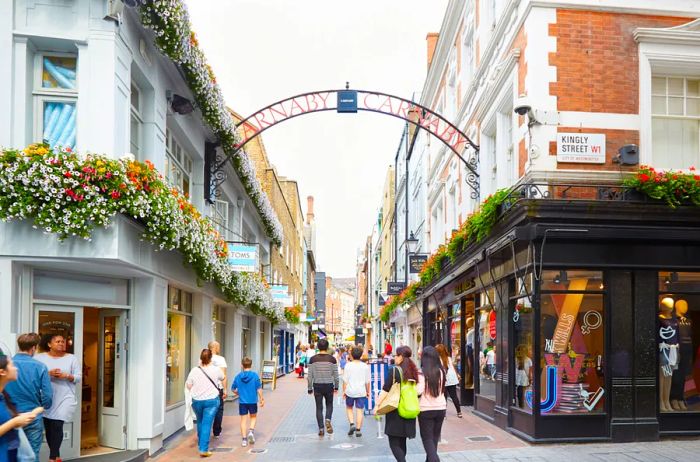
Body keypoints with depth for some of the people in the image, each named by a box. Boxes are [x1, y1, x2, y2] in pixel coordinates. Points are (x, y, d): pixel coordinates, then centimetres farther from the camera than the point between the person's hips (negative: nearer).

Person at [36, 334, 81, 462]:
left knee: (57, 426, -11)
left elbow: (78, 377, 3)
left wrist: (66, 376, -14)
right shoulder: (40, 358, 4)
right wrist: (48, 374, -17)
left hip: (65, 398, -1)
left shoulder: (72, 358, 5)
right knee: (48, 427, 6)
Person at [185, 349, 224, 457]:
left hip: (197, 400, 2)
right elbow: (222, 378, 12)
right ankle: (203, 449, -8)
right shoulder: (215, 370, -8)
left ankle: (200, 443, 37)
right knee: (207, 424, -2)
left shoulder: (194, 370, -7)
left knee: (200, 422, 23)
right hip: (212, 400, -2)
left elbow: (188, 385, 1)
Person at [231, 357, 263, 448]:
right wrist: (261, 399, 1)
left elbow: (233, 389, 7)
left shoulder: (238, 376, -1)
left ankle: (244, 439, 5)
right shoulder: (255, 375, -8)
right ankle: (251, 431, -3)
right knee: (253, 417, 19)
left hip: (242, 401, 1)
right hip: (253, 401, -1)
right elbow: (259, 389, -8)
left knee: (243, 419, 8)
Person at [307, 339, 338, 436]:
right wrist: (336, 387, 10)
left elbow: (310, 375, -2)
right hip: (329, 386, 0)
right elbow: (335, 375, -2)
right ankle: (328, 420, -5)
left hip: (317, 386, 0)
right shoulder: (332, 359, -6)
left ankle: (321, 428, 9)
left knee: (319, 407, 10)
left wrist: (310, 388, 7)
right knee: (329, 404, 19)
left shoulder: (313, 359, -5)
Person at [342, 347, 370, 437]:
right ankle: (358, 430, 5)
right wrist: (368, 391, 15)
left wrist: (344, 391, 4)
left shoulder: (348, 365, -5)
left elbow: (345, 380, -4)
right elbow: (367, 381, 4)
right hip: (361, 392, 1)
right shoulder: (365, 366, 0)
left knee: (349, 408, 18)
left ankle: (352, 424, 1)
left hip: (350, 391, -1)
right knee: (359, 410, 5)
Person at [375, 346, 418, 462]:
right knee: (402, 442, 17)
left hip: (396, 410, -6)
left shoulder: (394, 370, -10)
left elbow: (385, 390, -12)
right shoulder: (414, 371, 7)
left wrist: (377, 405, -5)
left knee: (394, 443, -3)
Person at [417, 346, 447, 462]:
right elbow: (441, 388, 5)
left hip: (426, 409, -4)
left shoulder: (422, 372, -13)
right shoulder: (441, 371, 0)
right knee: (435, 437, 18)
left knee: (427, 438, 4)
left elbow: (419, 390, -18)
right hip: (441, 408, 4)